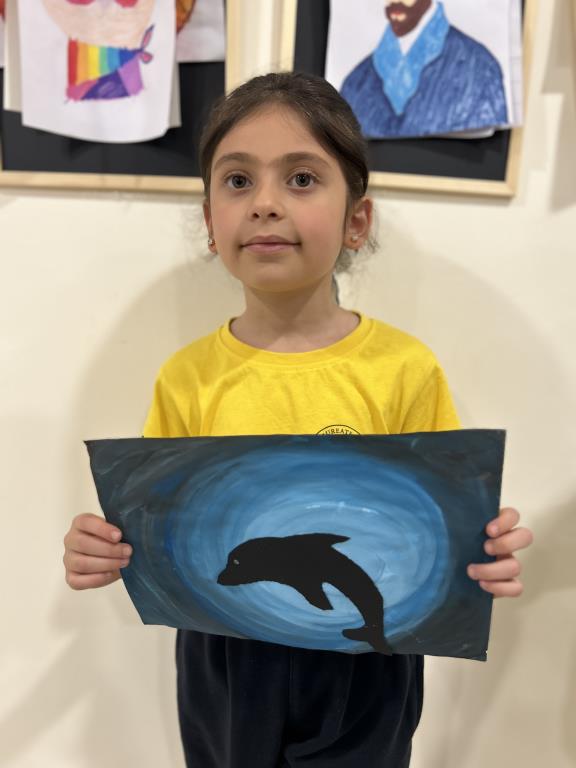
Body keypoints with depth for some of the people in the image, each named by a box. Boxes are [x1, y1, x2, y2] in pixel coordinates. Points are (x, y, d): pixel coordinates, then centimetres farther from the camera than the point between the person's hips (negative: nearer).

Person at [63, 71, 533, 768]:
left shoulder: (405, 370, -14)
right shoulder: (186, 379, -9)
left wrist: (486, 559, -26)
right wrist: (105, 553, -18)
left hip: (360, 672, -1)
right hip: (221, 666, 2)